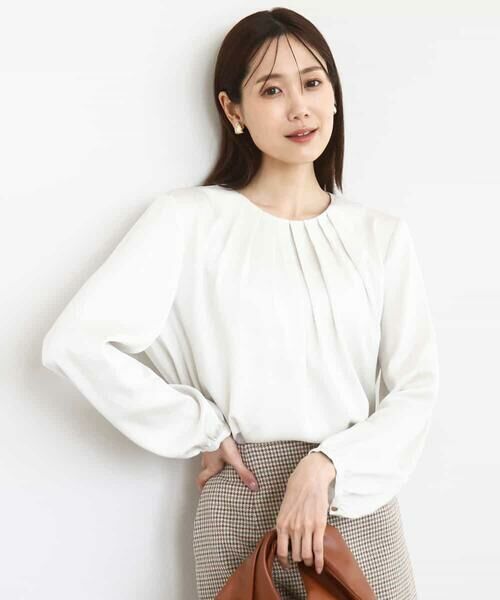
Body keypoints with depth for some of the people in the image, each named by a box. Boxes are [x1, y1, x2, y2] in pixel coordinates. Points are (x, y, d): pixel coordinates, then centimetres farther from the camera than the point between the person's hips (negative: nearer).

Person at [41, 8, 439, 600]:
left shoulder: (379, 233, 4)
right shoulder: (191, 220, -5)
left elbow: (414, 387, 0)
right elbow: (74, 342, -14)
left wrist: (326, 465, -15)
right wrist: (205, 431, -9)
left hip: (360, 501, 3)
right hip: (244, 503, -2)